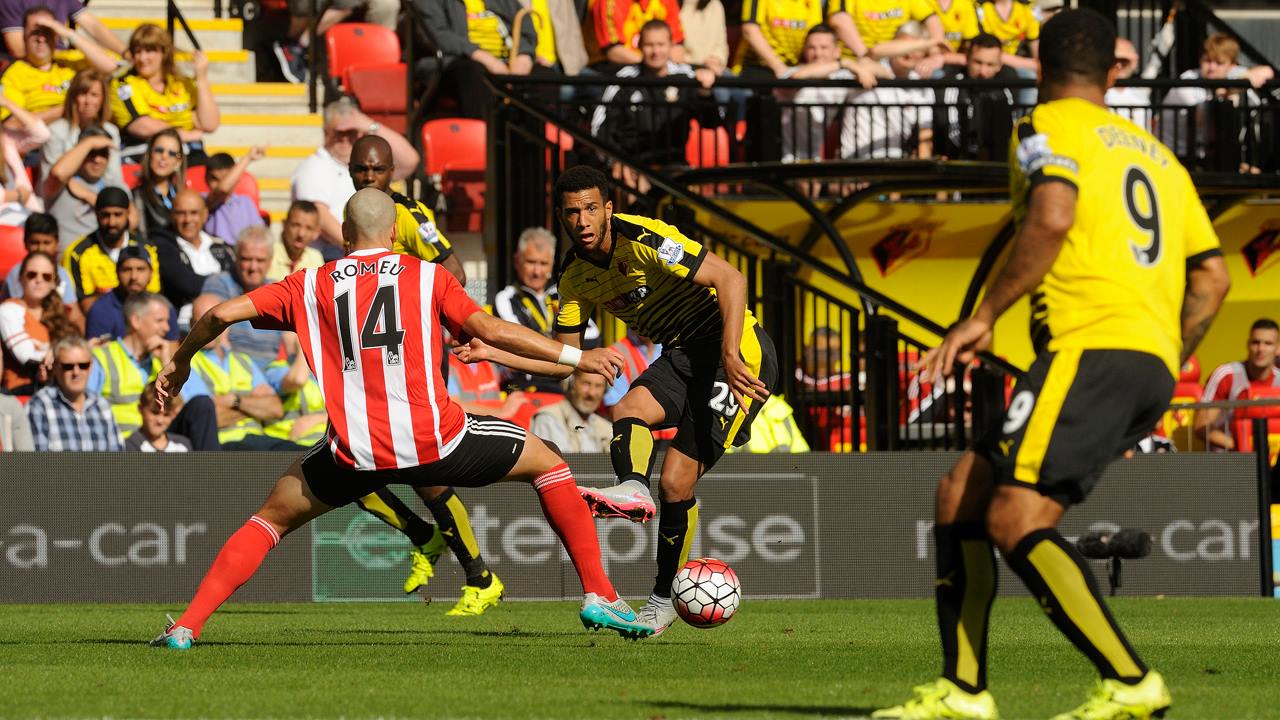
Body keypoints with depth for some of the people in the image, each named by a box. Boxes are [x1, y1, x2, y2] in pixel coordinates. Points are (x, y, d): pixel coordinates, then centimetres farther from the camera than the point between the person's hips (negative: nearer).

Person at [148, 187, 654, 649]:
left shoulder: (311, 285, 11)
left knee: (274, 515, 24)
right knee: (546, 462, 22)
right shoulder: (427, 276, 8)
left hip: (354, 455, 1)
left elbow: (223, 313, 7)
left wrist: (180, 362, 24)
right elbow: (489, 330, -2)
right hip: (433, 441, -1)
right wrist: (576, 358, 4)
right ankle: (598, 595, 15)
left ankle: (187, 626, 9)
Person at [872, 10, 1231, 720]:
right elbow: (1212, 276, 21)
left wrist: (984, 315, -12)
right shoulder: (1155, 154, 27)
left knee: (1015, 521, -16)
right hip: (1153, 364, 9)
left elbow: (1053, 216, -17)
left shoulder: (1047, 127, 4)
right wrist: (1163, 369, 27)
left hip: (1093, 345, -9)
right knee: (961, 493, 11)